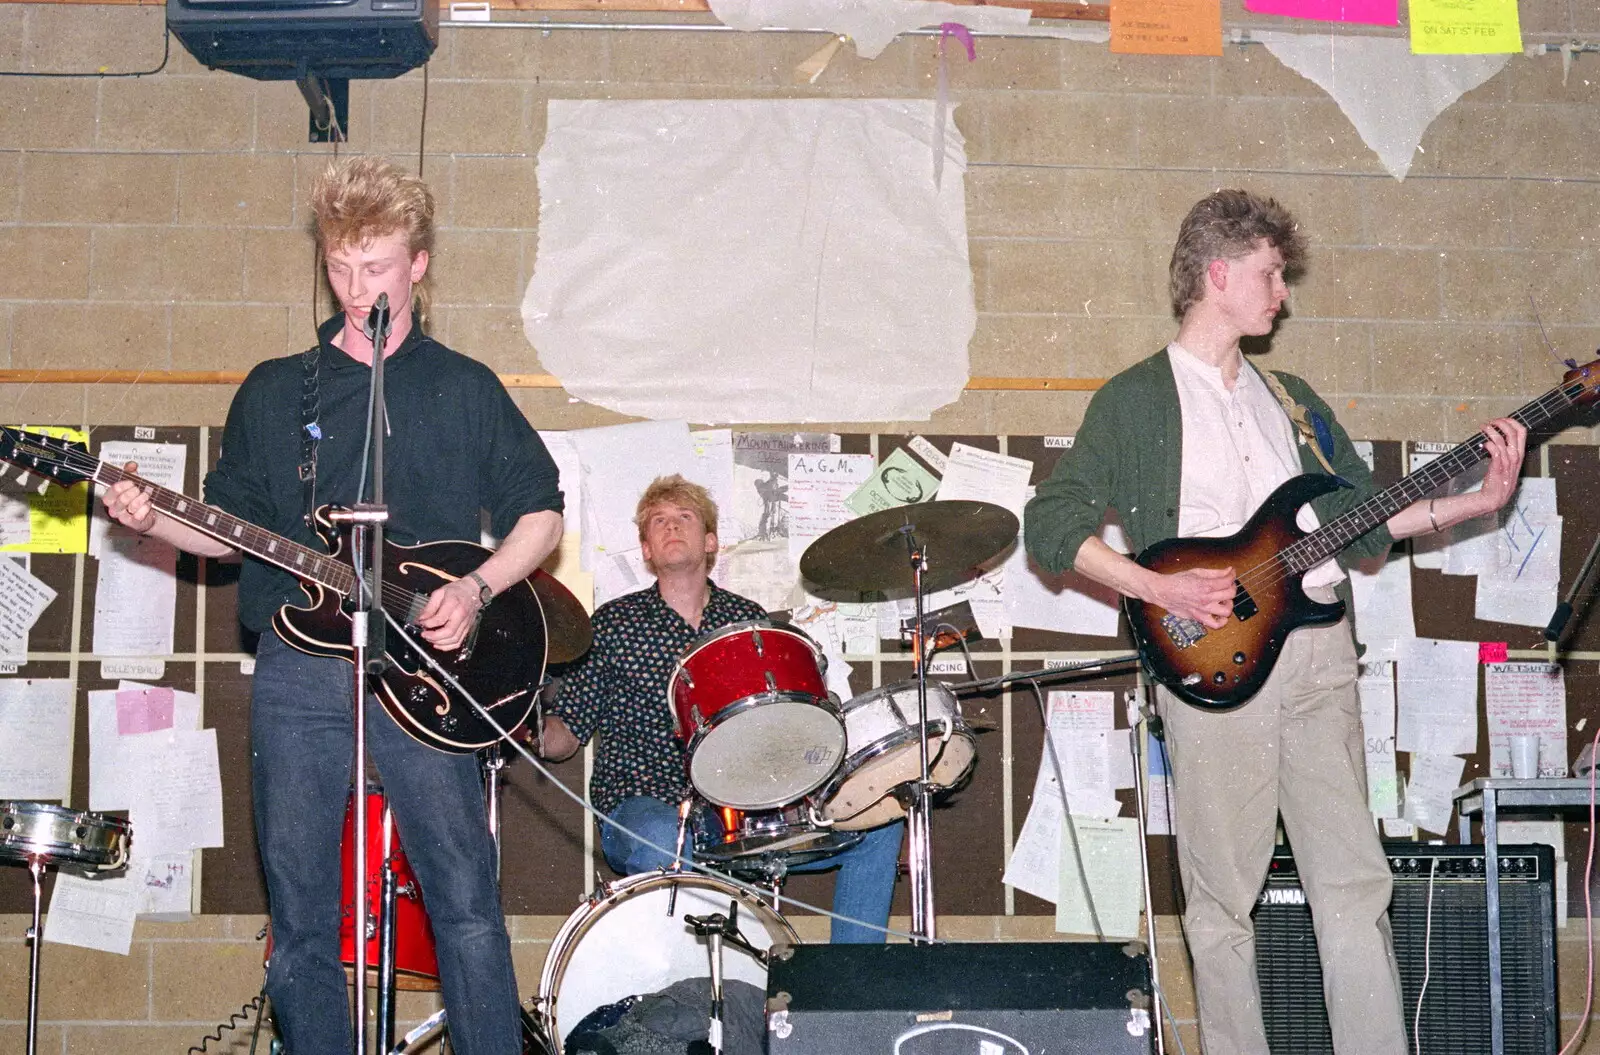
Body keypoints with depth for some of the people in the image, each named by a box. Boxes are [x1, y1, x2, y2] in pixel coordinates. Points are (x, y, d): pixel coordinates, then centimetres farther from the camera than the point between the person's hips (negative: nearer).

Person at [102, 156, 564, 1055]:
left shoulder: (465, 389, 7)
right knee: (301, 916, 5)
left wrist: (476, 589, -7)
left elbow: (542, 513, 8)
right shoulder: (273, 391, 13)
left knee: (466, 903, -5)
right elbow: (234, 530, 15)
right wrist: (155, 521, -4)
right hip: (300, 671, 2)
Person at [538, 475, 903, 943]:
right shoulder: (613, 623, 4)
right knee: (663, 842, -40)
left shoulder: (750, 620, 13)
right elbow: (561, 738, 3)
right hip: (643, 808, -4)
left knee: (879, 825, -10)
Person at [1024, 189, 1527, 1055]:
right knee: (1222, 899, 0)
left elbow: (1365, 518, 20)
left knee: (1354, 879, 2)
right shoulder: (1134, 400, 3)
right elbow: (1050, 524, -3)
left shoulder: (1290, 397, 21)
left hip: (1317, 649, 5)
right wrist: (1159, 588, -13)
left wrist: (1480, 499, 8)